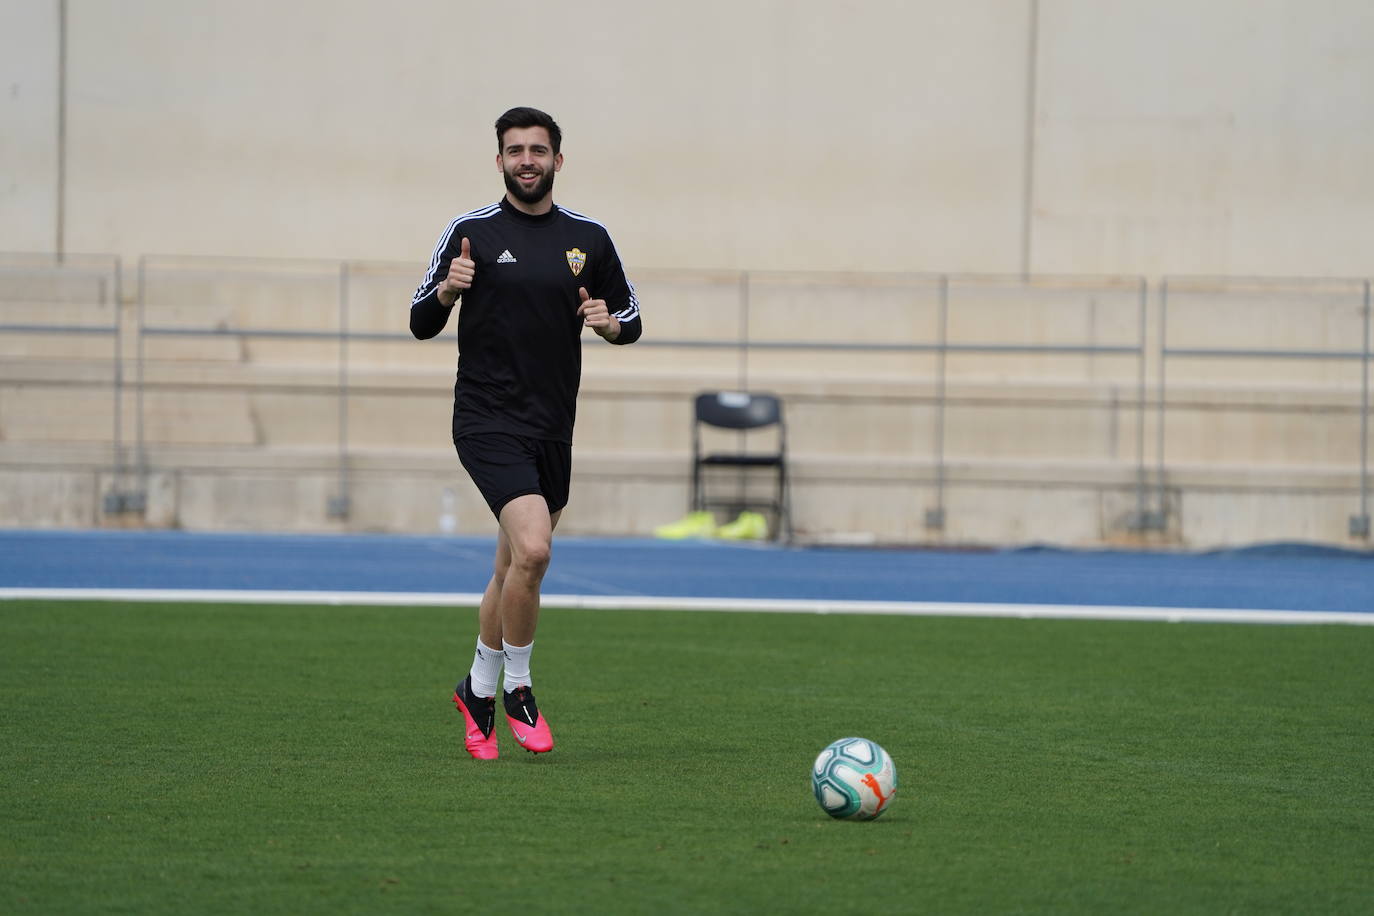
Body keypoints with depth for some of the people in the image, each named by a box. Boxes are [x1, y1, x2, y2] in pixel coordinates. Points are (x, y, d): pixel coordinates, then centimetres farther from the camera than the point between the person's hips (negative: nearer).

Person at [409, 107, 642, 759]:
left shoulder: (588, 238, 7)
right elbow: (421, 325, 2)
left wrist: (610, 322, -7)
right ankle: (517, 688, -4)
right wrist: (449, 289, -18)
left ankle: (478, 691, 34)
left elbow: (630, 323, 16)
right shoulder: (473, 233, -1)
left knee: (513, 568, 13)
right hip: (487, 420, -5)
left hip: (553, 428, 5)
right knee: (532, 550, -22)